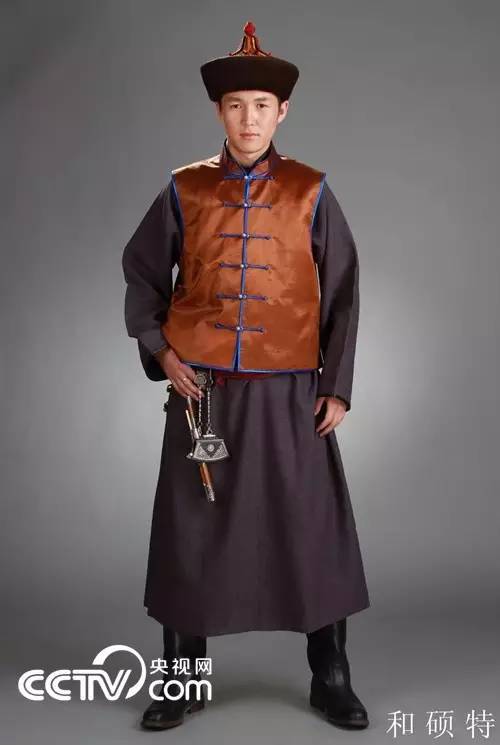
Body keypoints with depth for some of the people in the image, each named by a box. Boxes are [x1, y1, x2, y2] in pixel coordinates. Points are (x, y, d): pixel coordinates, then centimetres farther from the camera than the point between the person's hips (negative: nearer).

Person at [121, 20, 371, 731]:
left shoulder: (310, 192, 3)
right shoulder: (185, 191, 5)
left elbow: (342, 293, 4)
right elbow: (141, 273, 12)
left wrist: (337, 386, -1)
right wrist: (159, 351, -1)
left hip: (289, 393, 0)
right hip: (201, 391, 1)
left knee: (314, 529, 5)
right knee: (191, 532, 8)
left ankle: (331, 680, 24)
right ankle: (182, 681, 26)